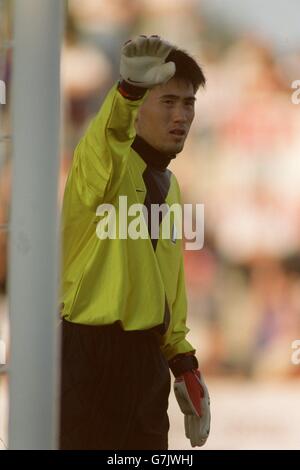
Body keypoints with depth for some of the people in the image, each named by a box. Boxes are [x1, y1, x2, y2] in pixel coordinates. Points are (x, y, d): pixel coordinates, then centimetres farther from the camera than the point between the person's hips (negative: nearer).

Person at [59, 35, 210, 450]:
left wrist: (183, 362, 17)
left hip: (145, 354, 8)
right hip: (88, 351, -8)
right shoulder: (105, 162, -7)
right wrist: (129, 90, -54)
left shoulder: (169, 186, 17)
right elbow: (106, 134, -34)